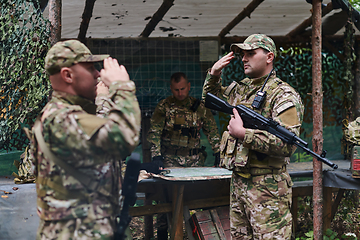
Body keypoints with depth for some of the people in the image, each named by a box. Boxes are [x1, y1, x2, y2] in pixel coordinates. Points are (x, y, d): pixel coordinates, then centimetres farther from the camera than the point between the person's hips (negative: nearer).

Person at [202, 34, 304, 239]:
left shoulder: (284, 96, -11)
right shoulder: (241, 88, 14)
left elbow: (288, 144, -22)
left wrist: (243, 134, -23)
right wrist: (214, 73, 12)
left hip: (267, 188, -8)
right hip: (238, 182, 8)